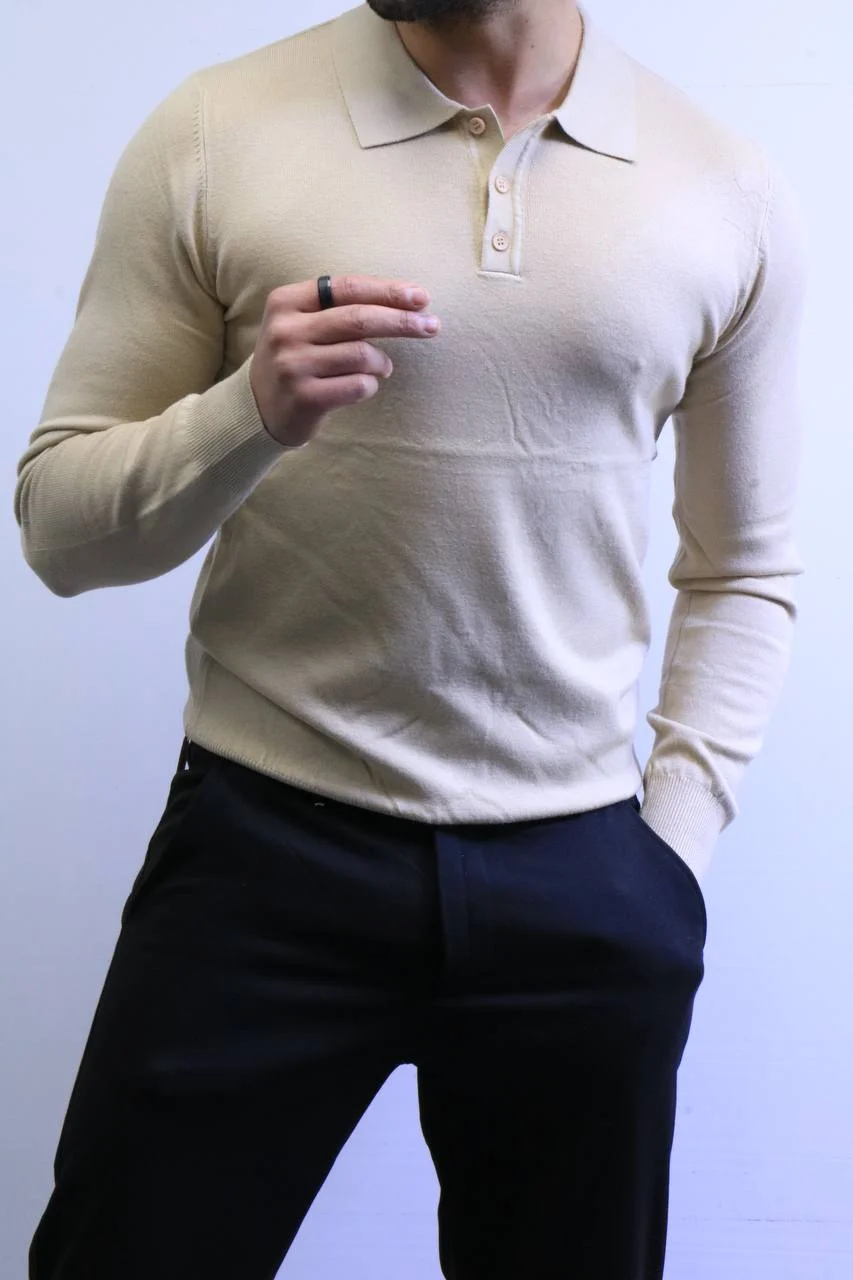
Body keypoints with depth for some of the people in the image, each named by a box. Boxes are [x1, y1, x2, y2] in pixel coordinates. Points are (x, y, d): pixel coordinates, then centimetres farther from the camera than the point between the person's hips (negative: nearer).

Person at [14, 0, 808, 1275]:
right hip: (265, 849, -1)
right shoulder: (212, 135, -3)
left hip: (583, 884, 2)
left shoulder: (732, 197, 2)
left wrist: (674, 840, 1)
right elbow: (57, 526, -2)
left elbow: (746, 570, 10)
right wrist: (251, 412, -20)